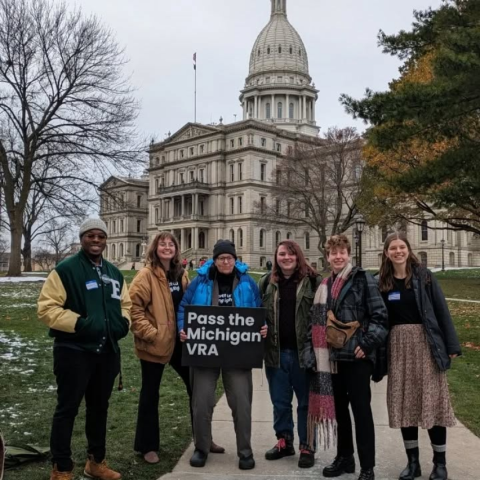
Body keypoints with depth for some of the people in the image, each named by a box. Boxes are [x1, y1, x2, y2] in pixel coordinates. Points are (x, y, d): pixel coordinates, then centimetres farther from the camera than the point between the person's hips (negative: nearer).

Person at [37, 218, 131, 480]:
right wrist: (78, 323, -23)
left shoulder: (114, 273, 12)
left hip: (107, 351, 7)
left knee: (99, 407, 17)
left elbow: (125, 304, 20)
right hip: (74, 351, -7)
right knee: (67, 409, 2)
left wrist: (123, 322, 0)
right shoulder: (65, 269, -9)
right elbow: (46, 307, -14)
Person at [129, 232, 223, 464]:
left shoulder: (181, 274, 9)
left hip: (179, 341, 7)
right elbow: (134, 308, -16)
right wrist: (150, 333, -20)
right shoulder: (146, 275, -12)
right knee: (150, 393, 7)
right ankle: (148, 446, 21)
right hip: (154, 344, -6)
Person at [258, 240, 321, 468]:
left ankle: (307, 447, 21)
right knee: (280, 401, 14)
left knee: (306, 401, 8)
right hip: (276, 352, 3)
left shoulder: (312, 281, -3)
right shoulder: (266, 282, 7)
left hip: (303, 351, -3)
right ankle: (284, 441, 30)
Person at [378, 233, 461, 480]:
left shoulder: (423, 275, -2)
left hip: (425, 342, -2)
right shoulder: (382, 281, 5)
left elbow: (441, 310, -3)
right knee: (404, 403, 7)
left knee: (432, 400, 2)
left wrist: (451, 345, -6)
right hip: (397, 346, 3)